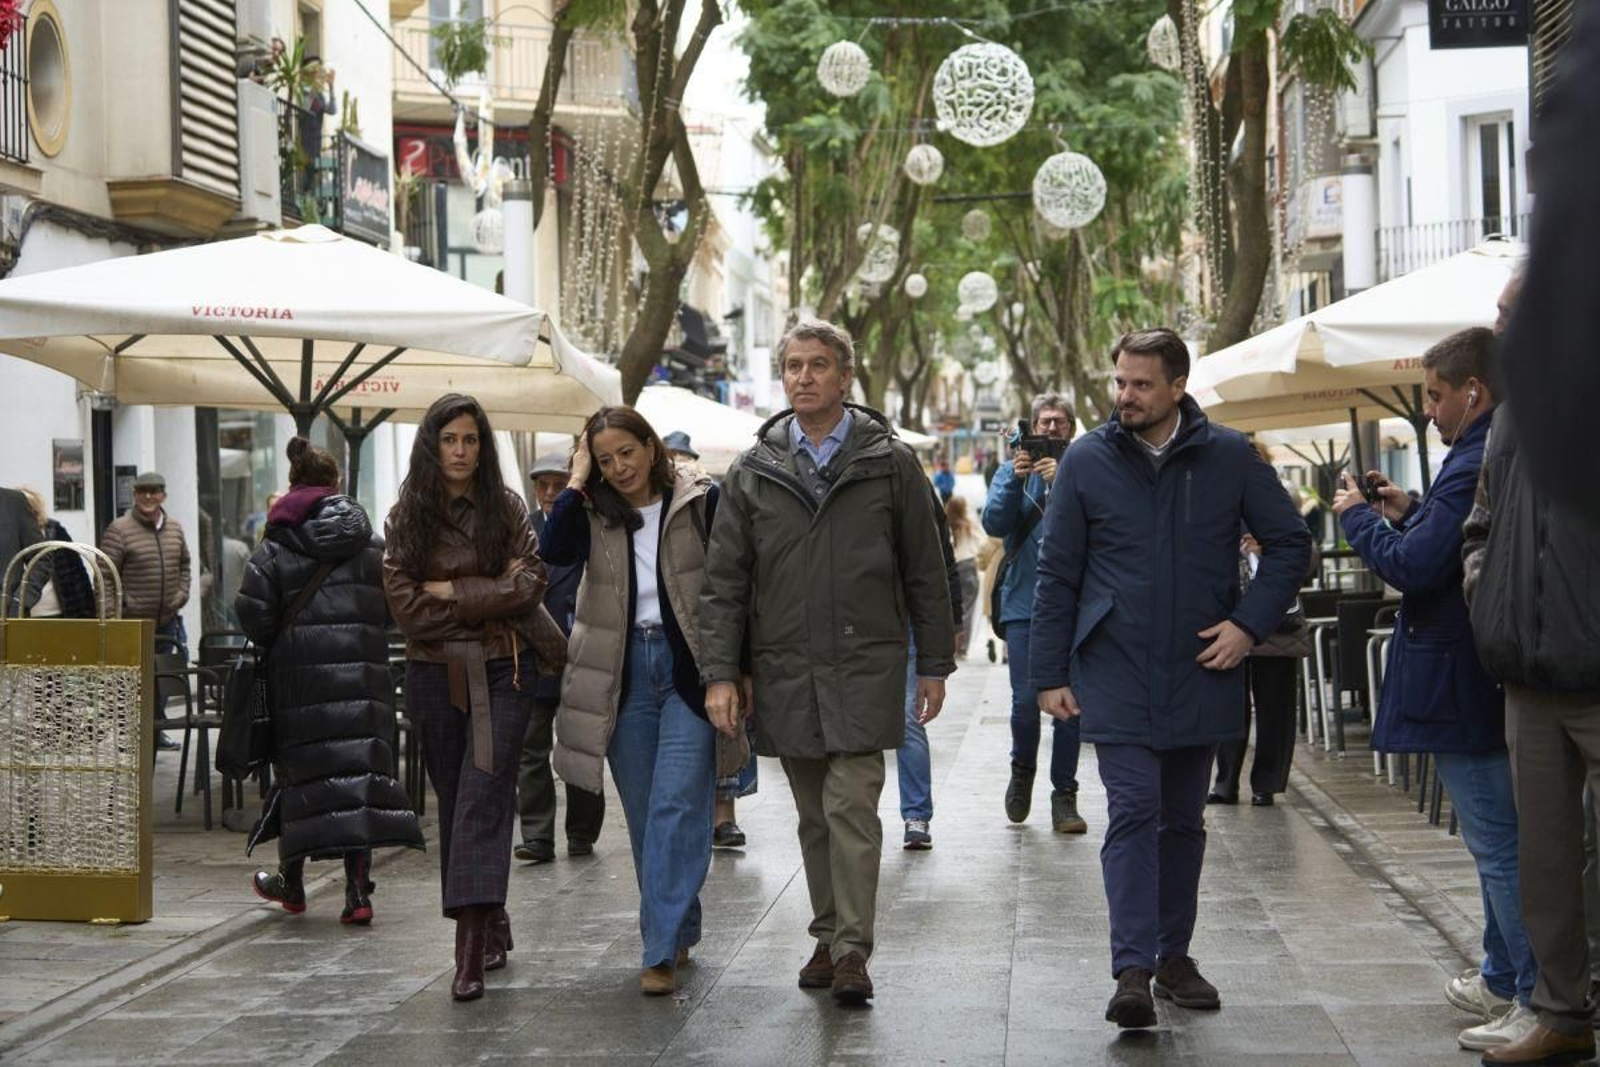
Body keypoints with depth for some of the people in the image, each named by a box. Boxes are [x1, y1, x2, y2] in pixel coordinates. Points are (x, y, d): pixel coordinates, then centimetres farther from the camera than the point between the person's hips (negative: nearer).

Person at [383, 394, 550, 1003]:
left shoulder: (507, 510, 4)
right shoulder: (406, 518, 5)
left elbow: (530, 583, -8)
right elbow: (404, 605, -4)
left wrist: (450, 593, -10)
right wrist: (489, 598, -7)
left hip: (501, 672, -2)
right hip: (435, 674, 3)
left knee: (483, 796, -14)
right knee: (454, 803, 8)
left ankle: (471, 945, -21)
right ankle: (492, 927, 21)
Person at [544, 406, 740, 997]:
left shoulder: (700, 501, -2)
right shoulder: (593, 513, 5)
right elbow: (555, 551, -15)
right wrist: (578, 482, -11)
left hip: (689, 667, -3)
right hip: (623, 674, 4)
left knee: (675, 809, -10)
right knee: (643, 815, 10)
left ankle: (662, 949, -10)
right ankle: (679, 932, 25)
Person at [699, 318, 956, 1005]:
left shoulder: (890, 464, 3)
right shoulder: (752, 473, 7)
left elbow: (925, 572, 6)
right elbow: (724, 581, 6)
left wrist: (934, 664, 4)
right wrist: (719, 672, -3)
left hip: (865, 665, -3)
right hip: (784, 669, 3)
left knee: (852, 806, -10)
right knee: (815, 815, 11)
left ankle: (852, 949, -5)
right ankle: (828, 937, 22)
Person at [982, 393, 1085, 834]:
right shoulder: (1014, 470, 9)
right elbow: (994, 522, -4)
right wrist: (1015, 479, -17)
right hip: (1023, 603, 0)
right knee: (1025, 701, -5)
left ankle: (1064, 794, 12)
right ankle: (1022, 770, 22)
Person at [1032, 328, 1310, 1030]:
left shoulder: (1230, 458, -1)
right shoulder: (1087, 461, -1)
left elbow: (1290, 543, 6)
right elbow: (1057, 575, 3)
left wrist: (1250, 624, -6)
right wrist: (1049, 673, 0)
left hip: (1200, 675, 2)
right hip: (1116, 676, -2)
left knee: (1184, 820, 12)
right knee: (1133, 814, -11)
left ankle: (1173, 955, 24)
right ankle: (1133, 970, -13)